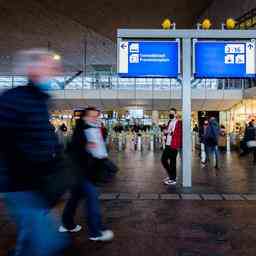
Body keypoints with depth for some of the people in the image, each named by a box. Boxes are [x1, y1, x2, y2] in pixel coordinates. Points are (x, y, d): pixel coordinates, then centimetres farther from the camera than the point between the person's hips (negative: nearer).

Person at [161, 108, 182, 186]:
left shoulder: (179, 123, -7)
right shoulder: (169, 122, 17)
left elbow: (180, 134, -15)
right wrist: (165, 132, 6)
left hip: (174, 146, -8)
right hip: (167, 145, 8)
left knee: (172, 162, -1)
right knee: (163, 160, 11)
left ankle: (173, 179, 11)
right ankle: (170, 175, 28)